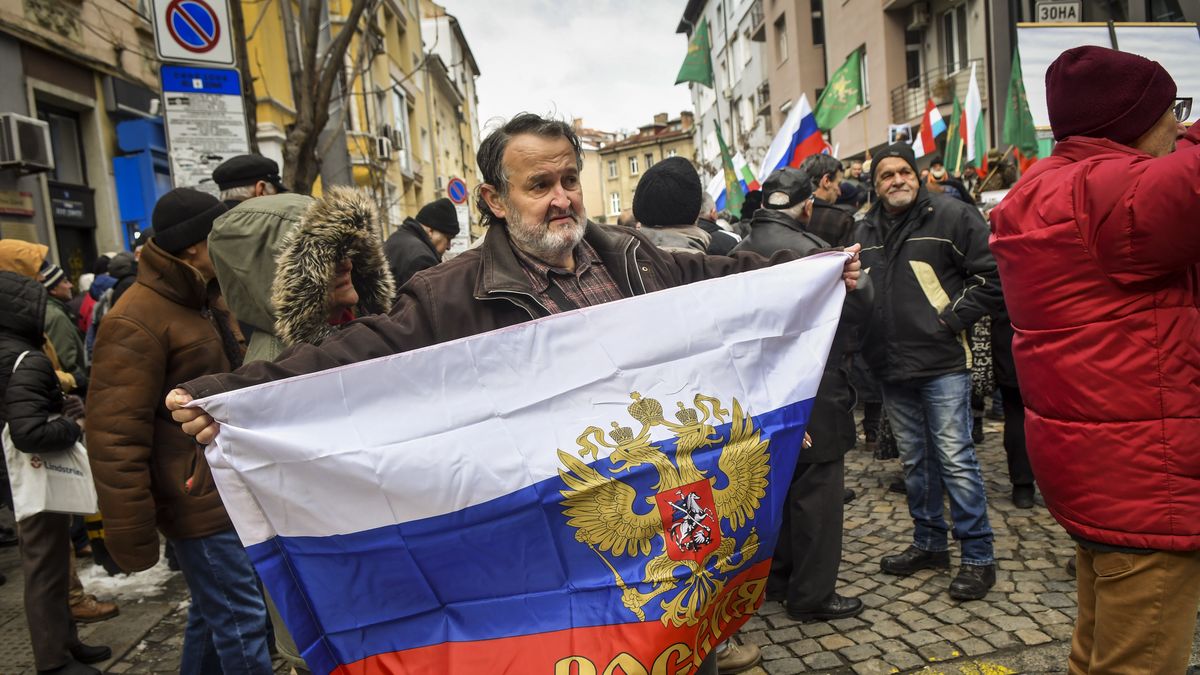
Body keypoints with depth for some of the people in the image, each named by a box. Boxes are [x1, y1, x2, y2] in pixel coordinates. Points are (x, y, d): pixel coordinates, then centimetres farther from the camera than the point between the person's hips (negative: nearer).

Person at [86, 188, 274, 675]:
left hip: (232, 490, 9)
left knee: (214, 612, 20)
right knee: (241, 622, -1)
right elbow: (115, 437, -20)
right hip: (200, 502, -9)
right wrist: (130, 535, -18)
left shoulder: (208, 300, 11)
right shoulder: (136, 323, -18)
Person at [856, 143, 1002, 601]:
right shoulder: (867, 231, 13)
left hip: (942, 362, -6)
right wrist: (865, 333, 8)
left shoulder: (951, 216, -4)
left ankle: (978, 557, 9)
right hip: (892, 368, 6)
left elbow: (992, 276, -6)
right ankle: (929, 543, 29)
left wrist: (953, 318, -11)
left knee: (955, 460, -4)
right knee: (915, 461, 15)